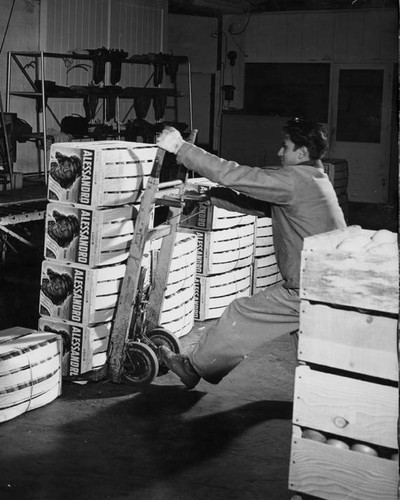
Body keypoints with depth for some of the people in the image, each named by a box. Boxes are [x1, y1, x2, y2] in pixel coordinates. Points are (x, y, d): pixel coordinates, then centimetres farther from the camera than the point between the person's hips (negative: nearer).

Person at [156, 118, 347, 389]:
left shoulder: (296, 180, -16)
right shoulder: (314, 179, 16)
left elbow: (231, 174, -18)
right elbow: (256, 203, 22)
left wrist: (180, 147, -13)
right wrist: (209, 196, 18)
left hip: (309, 292, -9)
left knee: (242, 314, 4)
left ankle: (194, 367, 18)